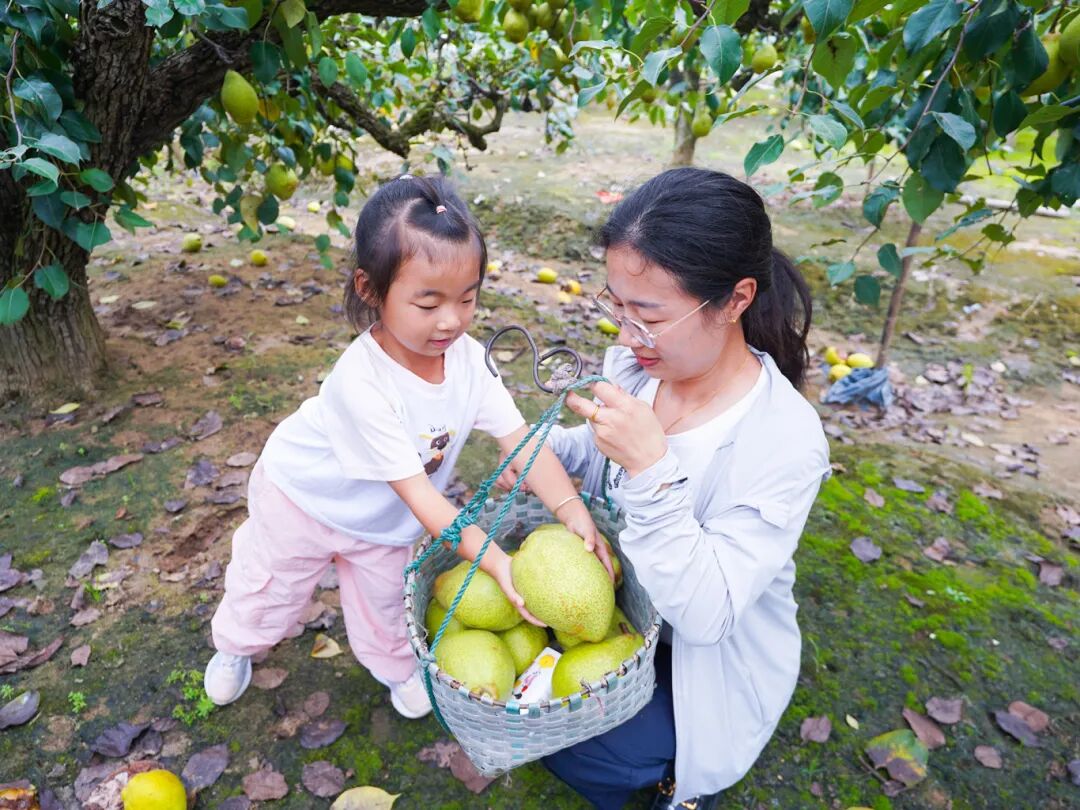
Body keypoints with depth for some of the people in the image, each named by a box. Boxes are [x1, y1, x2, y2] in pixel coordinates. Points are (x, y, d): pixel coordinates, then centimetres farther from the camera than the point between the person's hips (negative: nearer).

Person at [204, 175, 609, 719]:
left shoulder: (468, 358, -26)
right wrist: (494, 560, -45)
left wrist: (573, 511, -41)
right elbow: (419, 494, -40)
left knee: (385, 595, 24)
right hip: (303, 497, -4)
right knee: (269, 587, 23)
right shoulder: (362, 384, -43)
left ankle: (393, 662, 54)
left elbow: (518, 438, -27)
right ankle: (235, 645, 55)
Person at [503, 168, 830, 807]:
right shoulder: (635, 363, -15)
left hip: (712, 661, -5)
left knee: (563, 740, -13)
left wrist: (651, 468, -41)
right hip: (625, 599, 6)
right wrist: (546, 446, -16)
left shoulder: (785, 439, -31)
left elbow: (705, 615, -32)